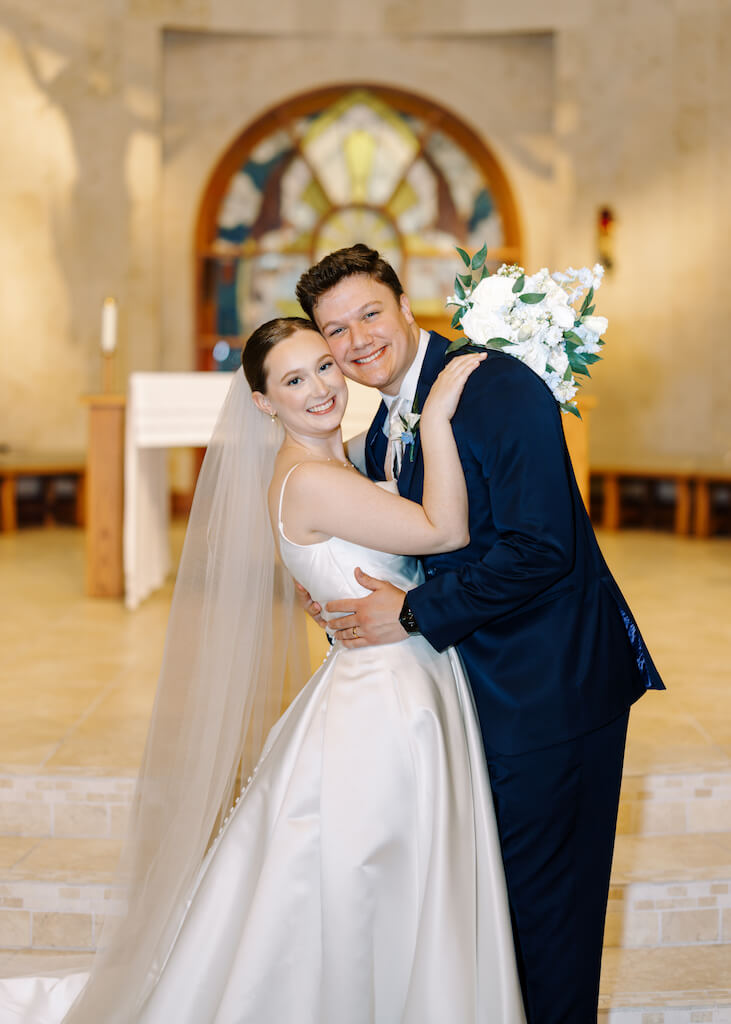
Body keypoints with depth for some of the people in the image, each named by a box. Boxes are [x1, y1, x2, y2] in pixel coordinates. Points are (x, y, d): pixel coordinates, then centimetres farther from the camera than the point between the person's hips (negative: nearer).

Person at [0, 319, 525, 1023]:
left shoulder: (338, 462, 9)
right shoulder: (309, 482, -19)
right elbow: (445, 530, -20)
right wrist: (436, 416, -18)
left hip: (404, 705, 9)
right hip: (379, 717, -9)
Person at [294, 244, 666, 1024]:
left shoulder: (500, 388, -18)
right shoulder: (382, 435, 9)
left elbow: (539, 549, -26)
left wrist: (413, 614, -19)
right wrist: (345, 592, 0)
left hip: (550, 688, -9)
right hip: (482, 691, 9)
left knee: (541, 895, 4)